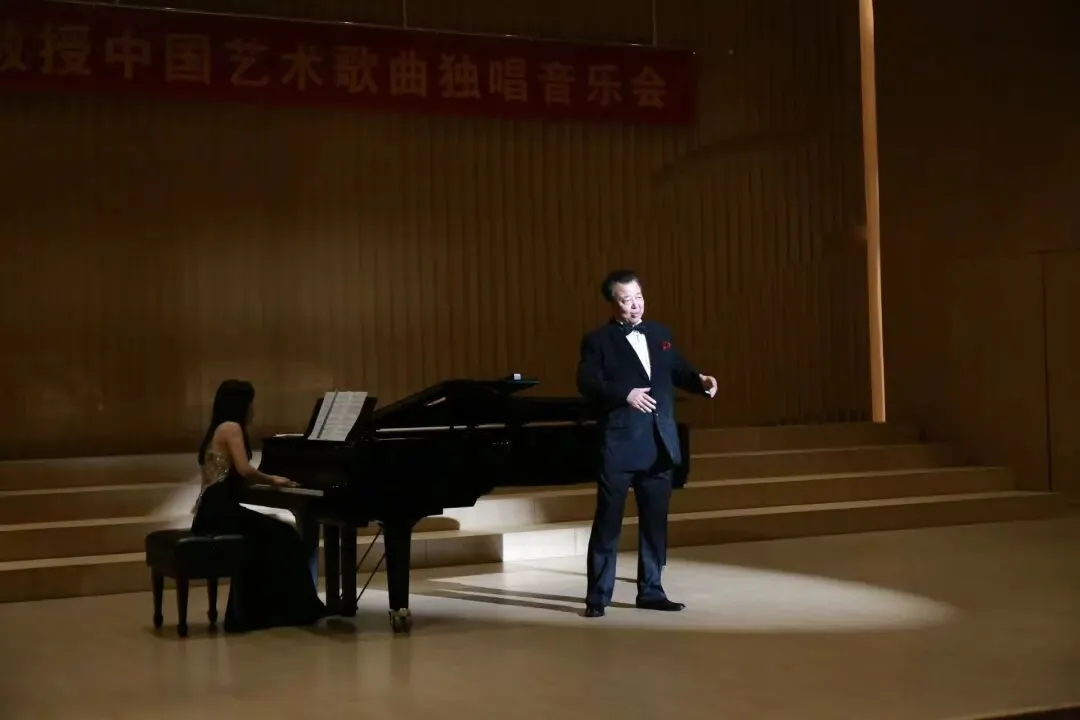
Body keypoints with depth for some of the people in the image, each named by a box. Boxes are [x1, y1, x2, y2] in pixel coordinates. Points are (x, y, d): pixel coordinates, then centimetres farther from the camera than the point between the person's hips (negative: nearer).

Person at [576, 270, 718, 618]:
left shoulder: (660, 334, 13)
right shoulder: (598, 340, -4)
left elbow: (678, 371, 15)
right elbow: (587, 384, -14)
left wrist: (700, 381, -6)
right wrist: (625, 394, -26)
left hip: (660, 445, 5)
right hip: (619, 445, -5)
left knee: (655, 520, 11)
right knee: (607, 521, 1)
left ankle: (651, 590, 21)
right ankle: (598, 595, 8)